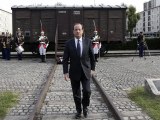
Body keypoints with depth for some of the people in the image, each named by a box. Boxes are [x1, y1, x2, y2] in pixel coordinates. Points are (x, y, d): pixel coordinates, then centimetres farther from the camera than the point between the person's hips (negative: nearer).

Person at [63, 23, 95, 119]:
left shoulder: (88, 42, 1)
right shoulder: (69, 43, -1)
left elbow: (92, 57, 7)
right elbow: (65, 59, -2)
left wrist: (92, 69, 5)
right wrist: (65, 72, -8)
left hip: (86, 71, 0)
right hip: (74, 72, 0)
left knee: (87, 91, -9)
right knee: (76, 94, 7)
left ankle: (85, 106, 20)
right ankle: (78, 111, 25)